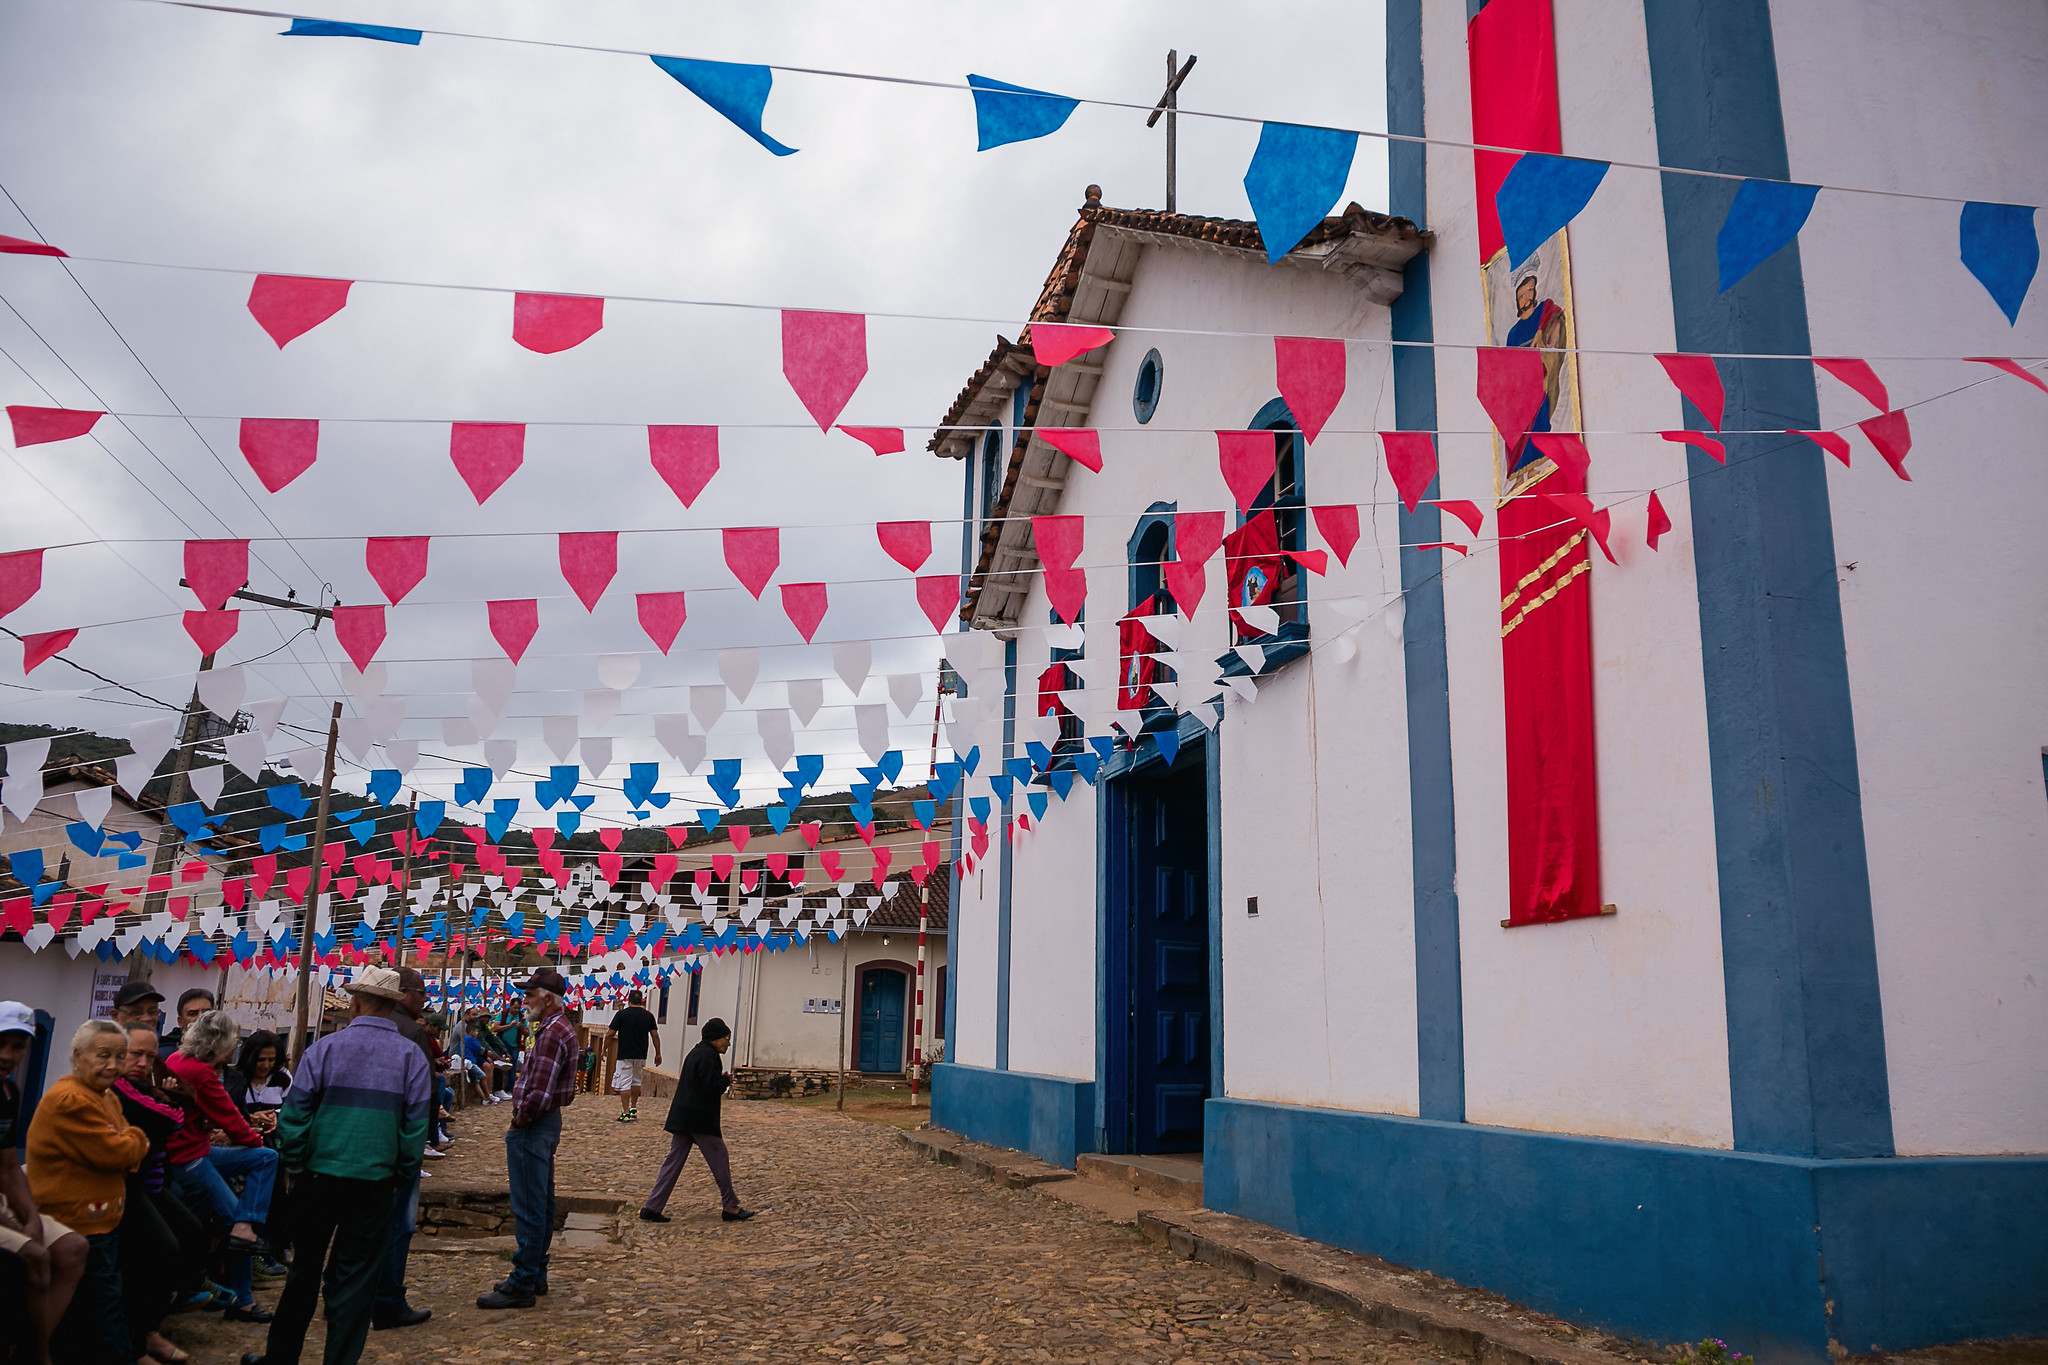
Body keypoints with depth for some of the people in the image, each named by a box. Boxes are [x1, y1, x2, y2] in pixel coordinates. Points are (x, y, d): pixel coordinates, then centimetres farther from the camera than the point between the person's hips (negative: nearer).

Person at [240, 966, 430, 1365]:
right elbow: (416, 1126, -3)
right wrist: (400, 1177, 7)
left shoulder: (324, 1048, -4)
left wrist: (295, 1168, 6)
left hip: (319, 1177, 1)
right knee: (356, 1279, 8)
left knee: (304, 1271, 17)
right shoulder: (412, 1057, -2)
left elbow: (293, 1116, -5)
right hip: (373, 1182, -1)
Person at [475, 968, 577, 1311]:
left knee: (529, 1208, -5)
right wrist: (524, 1114, 11)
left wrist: (521, 1119, -12)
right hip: (546, 1122, 11)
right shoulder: (562, 1028, 13)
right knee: (541, 1203, 16)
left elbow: (539, 1095, -27)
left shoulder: (552, 1034, -20)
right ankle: (535, 1275, 25)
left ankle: (522, 1285, 0)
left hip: (533, 1127, -11)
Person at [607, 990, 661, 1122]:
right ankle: (633, 1109, 25)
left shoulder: (622, 1014, -6)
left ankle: (626, 1114, -6)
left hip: (625, 1055, -4)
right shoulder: (648, 1016, 4)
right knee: (636, 1081, 21)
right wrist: (658, 1054, 14)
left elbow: (611, 1034, -3)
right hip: (641, 1055, 4)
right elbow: (655, 1035, 6)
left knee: (624, 1084, -2)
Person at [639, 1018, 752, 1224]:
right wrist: (726, 1081, -4)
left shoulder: (696, 1053, 18)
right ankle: (731, 1207, 10)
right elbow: (711, 1087, -23)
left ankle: (652, 1207, 5)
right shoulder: (709, 1056, -14)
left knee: (674, 1161, 9)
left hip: (681, 1117, 10)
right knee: (719, 1159, 2)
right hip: (700, 1119, -10)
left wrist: (722, 1082, 11)